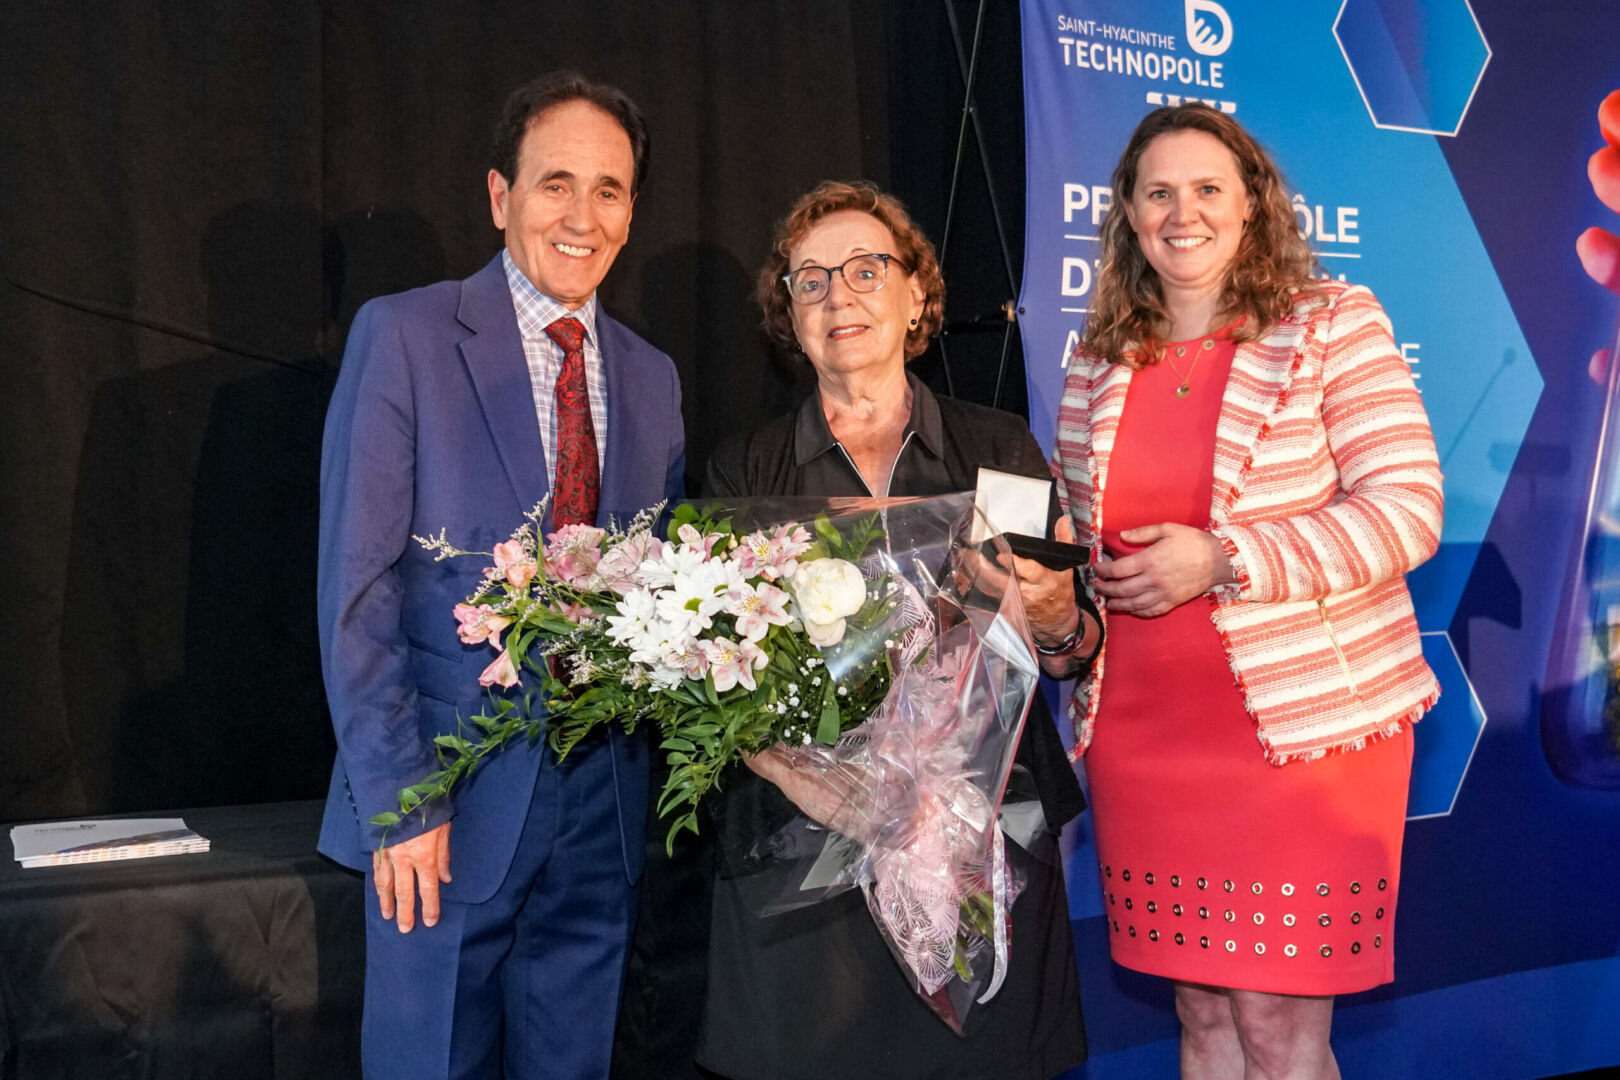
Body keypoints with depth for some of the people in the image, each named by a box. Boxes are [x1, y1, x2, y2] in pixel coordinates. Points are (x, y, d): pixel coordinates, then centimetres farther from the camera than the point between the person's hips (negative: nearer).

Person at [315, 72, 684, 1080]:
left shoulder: (651, 377, 10)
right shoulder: (403, 336, -6)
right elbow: (358, 582, -9)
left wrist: (661, 759, 2)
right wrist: (395, 797, -13)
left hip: (604, 804, 4)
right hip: (452, 799, -4)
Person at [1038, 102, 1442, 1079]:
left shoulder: (1334, 326, -3)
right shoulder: (1098, 365, 10)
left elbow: (1408, 510, -11)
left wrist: (1222, 562, -18)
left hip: (1303, 725, -4)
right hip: (1142, 735, 4)